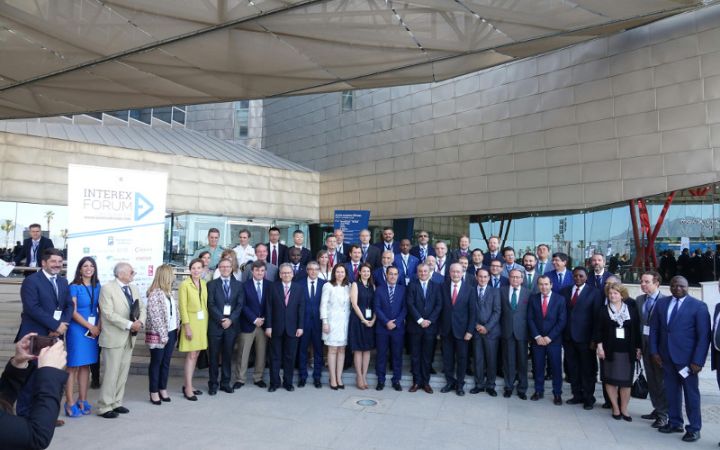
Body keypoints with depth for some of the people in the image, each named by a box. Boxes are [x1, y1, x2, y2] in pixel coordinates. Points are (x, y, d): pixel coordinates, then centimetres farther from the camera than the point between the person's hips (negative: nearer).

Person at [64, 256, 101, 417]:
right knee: (73, 367, -1)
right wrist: (90, 327, -13)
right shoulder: (74, 287, -6)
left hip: (94, 330, 5)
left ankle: (82, 400, 18)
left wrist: (98, 326, -5)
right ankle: (69, 403, 6)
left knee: (86, 366, 11)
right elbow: (73, 312, -11)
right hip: (77, 329, -5)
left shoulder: (97, 286, 8)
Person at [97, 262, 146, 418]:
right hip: (114, 338, -7)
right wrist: (130, 324, -20)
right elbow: (109, 313, -18)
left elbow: (142, 308, 13)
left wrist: (140, 322, -8)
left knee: (123, 372, 11)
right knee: (111, 373, -3)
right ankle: (104, 407, 8)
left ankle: (116, 403, 22)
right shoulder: (107, 288, -10)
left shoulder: (133, 288, 12)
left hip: (129, 337, 7)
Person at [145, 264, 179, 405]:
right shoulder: (155, 293, -15)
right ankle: (154, 392, 16)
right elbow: (155, 316, -18)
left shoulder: (169, 292, 10)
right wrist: (162, 334, -17)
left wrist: (176, 330, 9)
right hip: (158, 334, -7)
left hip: (171, 332, 7)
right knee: (156, 362, 5)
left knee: (166, 362, 13)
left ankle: (163, 389, 24)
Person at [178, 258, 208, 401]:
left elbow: (205, 303, 9)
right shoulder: (185, 284, -8)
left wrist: (206, 322, 4)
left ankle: (188, 385, 20)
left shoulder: (204, 283, 8)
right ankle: (188, 388, 2)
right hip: (191, 321, -6)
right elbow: (183, 307, -10)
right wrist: (187, 326, -14)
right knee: (191, 355, -5)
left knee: (196, 354, 10)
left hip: (202, 322, 6)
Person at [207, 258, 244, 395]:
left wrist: (230, 319, -10)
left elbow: (240, 305, 2)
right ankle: (213, 384, 14)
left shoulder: (238, 285, 9)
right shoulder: (212, 284, 4)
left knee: (228, 355, 8)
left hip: (231, 324, 2)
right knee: (213, 355, 4)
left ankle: (226, 383, 18)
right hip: (215, 324, -1)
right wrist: (221, 319, -12)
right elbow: (211, 305, -4)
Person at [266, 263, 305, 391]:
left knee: (290, 357, 7)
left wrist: (300, 327, -5)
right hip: (276, 328, 0)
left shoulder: (299, 288, 3)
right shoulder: (273, 287, 1)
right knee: (275, 356, 7)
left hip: (292, 328, 1)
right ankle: (274, 382, 18)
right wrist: (268, 326, -6)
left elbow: (301, 308, 1)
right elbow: (269, 308, -1)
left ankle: (288, 382, 20)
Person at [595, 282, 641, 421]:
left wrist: (638, 348, 1)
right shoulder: (604, 311, 1)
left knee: (626, 381, 4)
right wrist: (600, 346, -7)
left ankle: (624, 409, 17)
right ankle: (615, 408, 17)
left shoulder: (632, 310, 2)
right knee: (610, 380, 4)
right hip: (610, 351, 0)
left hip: (627, 351, 0)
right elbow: (598, 330, 0)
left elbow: (637, 330, 4)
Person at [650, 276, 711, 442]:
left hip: (687, 357, -4)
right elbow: (654, 329, 9)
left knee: (691, 392, 7)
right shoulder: (661, 303, 6)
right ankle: (674, 422, 25)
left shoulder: (698, 306, -7)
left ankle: (694, 428, 19)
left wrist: (698, 360, -14)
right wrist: (654, 352, 2)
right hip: (666, 356, 4)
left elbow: (704, 335, -9)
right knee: (671, 391, 12)